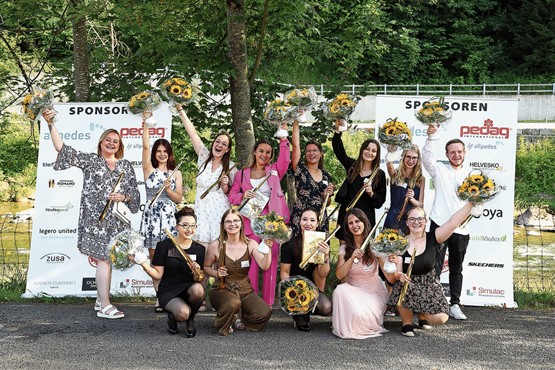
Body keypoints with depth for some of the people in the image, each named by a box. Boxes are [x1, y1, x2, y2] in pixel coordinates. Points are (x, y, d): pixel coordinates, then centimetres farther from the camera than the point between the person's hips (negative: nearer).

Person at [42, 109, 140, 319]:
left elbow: (135, 192, 13)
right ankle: (104, 307, -7)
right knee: (104, 259, -9)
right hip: (96, 218, -4)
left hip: (116, 220, 4)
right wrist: (50, 124, -13)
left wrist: (124, 197, -9)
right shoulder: (90, 160, 4)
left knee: (106, 259, 8)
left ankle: (100, 300, 18)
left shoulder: (125, 166, 14)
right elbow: (62, 149, -4)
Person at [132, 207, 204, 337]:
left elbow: (199, 280, 4)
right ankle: (172, 316, 7)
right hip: (168, 291, -3)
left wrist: (197, 274, -19)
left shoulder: (199, 249, 4)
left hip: (188, 288, 3)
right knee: (183, 313, -33)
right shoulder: (164, 246, -4)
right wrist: (144, 264, -21)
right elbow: (158, 275, -4)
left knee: (198, 289, -34)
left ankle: (190, 319, -2)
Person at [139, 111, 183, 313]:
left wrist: (168, 189, -12)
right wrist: (145, 122, -11)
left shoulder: (176, 173, 10)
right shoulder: (149, 169, 7)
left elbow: (179, 199, 6)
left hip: (169, 218, 0)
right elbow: (146, 146, -5)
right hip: (151, 217, 0)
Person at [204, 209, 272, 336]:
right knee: (233, 303, -39)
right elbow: (206, 267, 8)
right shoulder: (215, 246, -5)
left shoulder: (250, 244, 0)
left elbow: (264, 266, -11)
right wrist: (217, 273, -12)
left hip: (244, 290, 3)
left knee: (264, 313, -22)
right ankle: (222, 326, -3)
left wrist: (268, 248, -25)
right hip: (222, 289, -3)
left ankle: (242, 320, 14)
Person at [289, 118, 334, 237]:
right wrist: (296, 122, -8)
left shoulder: (326, 176, 14)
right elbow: (296, 145, -8)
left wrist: (327, 195, -1)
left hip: (321, 219, 3)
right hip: (300, 218, -3)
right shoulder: (300, 169, 4)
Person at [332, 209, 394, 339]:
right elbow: (339, 275, -11)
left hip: (374, 293, -2)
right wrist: (352, 258, -25)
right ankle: (345, 328, -8)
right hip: (352, 292, 2)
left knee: (361, 315, -32)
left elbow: (390, 278, -14)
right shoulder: (344, 248, 2)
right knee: (340, 290, -31)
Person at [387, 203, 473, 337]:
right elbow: (396, 273, -7)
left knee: (441, 318, -20)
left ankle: (422, 315, 19)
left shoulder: (432, 238, -6)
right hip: (409, 285, -1)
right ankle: (407, 322, -7)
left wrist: (471, 202, -26)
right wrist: (399, 275, -32)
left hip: (430, 286, 1)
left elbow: (452, 223, -19)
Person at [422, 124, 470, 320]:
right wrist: (430, 137, -28)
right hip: (439, 224, -3)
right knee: (434, 266, -6)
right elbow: (427, 157, -13)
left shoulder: (471, 174, 13)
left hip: (461, 228, 3)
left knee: (456, 268, 10)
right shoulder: (439, 169, 6)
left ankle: (455, 305, 16)